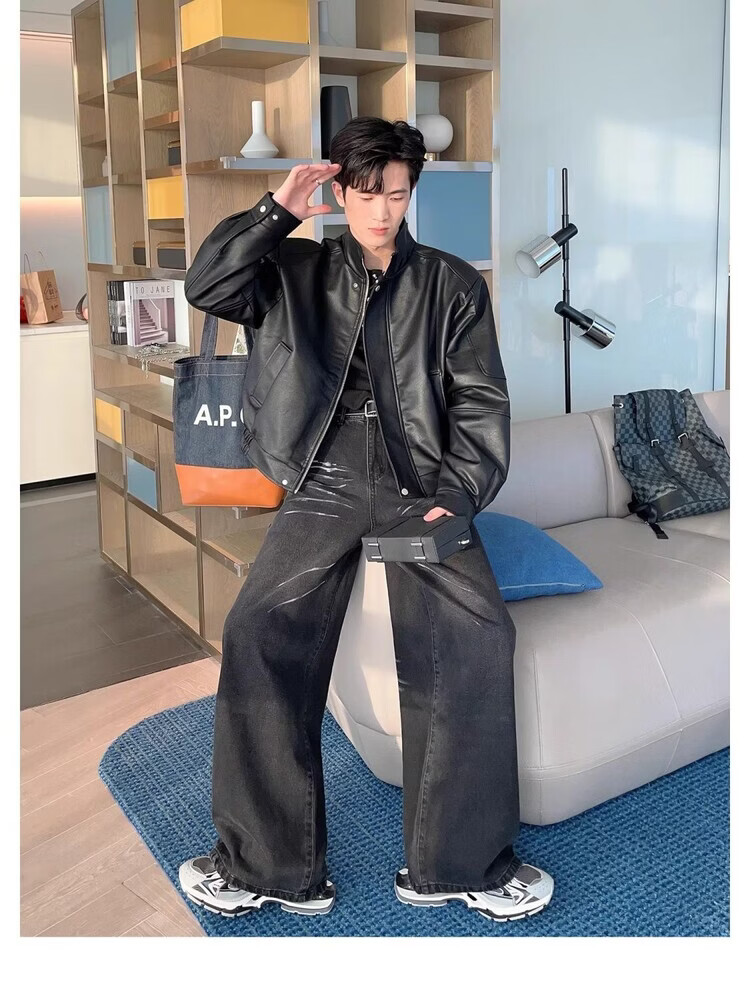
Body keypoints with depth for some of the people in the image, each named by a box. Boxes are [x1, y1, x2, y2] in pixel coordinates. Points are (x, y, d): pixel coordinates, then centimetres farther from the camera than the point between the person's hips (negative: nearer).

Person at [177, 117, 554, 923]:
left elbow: (481, 402, 6)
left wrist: (456, 497, -8)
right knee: (259, 632, -22)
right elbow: (205, 287, 3)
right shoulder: (299, 272, 15)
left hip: (421, 488, 0)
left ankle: (460, 862, -9)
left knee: (477, 634, -24)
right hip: (324, 487, 1)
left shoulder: (453, 284, 12)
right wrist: (277, 211, -2)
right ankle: (271, 865, -8)